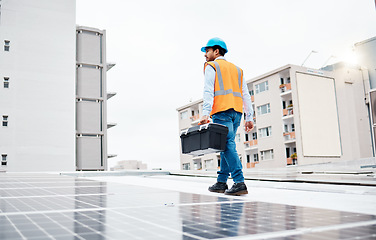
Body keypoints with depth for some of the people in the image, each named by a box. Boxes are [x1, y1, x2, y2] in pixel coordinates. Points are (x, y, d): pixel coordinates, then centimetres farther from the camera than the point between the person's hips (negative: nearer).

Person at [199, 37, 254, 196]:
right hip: (236, 111, 7)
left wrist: (206, 113, -15)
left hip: (222, 111, -7)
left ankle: (239, 183, -21)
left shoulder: (211, 66, 8)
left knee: (228, 145, -13)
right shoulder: (237, 69, 27)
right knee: (227, 145, 10)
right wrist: (249, 117, 16)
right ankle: (221, 182, 12)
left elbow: (208, 91, -7)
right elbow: (246, 95, 19)